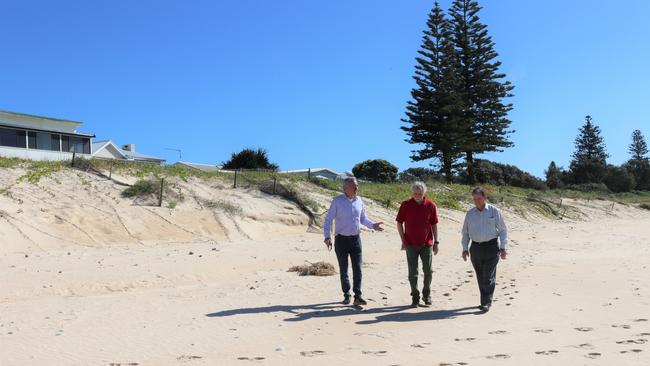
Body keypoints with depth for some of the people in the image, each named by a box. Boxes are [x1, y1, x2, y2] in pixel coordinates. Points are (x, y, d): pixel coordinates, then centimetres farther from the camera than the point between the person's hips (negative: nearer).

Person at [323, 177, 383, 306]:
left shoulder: (359, 201, 4)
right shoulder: (337, 201, -7)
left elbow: (363, 219, 15)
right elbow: (328, 219, -6)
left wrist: (373, 225, -5)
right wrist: (327, 236, -17)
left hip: (355, 239, 3)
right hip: (341, 239, -3)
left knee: (357, 268, -3)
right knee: (343, 269, 7)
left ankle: (358, 296, -2)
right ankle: (346, 295, 18)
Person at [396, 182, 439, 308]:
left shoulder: (430, 205, -1)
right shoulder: (406, 205, -3)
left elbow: (434, 225, 5)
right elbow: (399, 223, 3)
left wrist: (436, 242, 2)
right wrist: (403, 241, -3)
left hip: (426, 244, 0)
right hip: (411, 244, 0)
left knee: (428, 271, 4)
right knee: (413, 273, 5)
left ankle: (427, 294, 24)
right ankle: (415, 297, 15)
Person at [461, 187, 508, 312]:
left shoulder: (494, 211, -1)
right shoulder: (470, 214, 8)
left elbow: (503, 230, 0)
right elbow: (465, 232, 15)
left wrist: (503, 247, -6)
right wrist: (465, 248, 9)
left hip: (491, 247, -3)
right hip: (476, 248, 3)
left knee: (488, 277, -7)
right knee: (480, 277, 8)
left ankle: (486, 303, -5)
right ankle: (485, 301, 20)